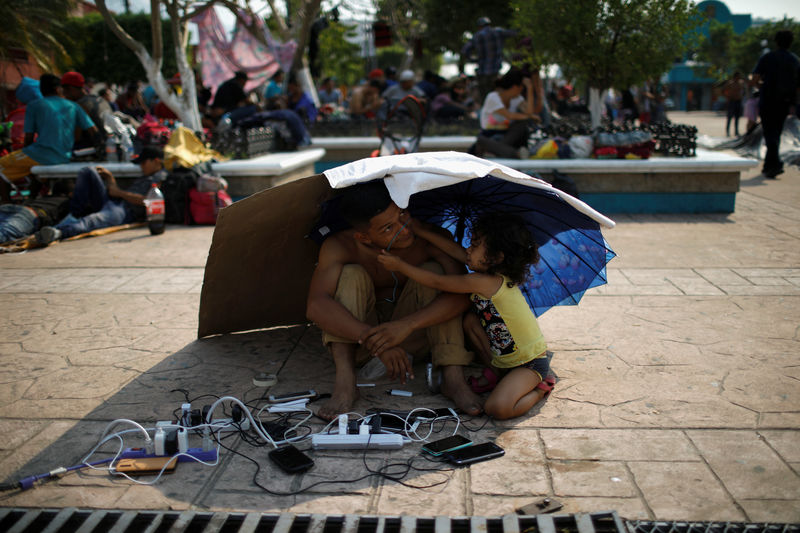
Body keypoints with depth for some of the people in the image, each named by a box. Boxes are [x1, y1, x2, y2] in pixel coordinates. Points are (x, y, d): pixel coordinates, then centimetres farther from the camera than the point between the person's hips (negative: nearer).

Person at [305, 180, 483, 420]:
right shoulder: (340, 246, -22)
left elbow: (462, 293, -31)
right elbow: (316, 306, -35)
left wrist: (407, 325, -45)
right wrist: (372, 339, -47)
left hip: (413, 335, 1)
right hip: (358, 334, -1)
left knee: (434, 271, -23)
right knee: (351, 275, -26)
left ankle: (453, 377, -26)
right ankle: (344, 382, -34)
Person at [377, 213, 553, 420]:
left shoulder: (485, 282, -25)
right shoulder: (497, 274, 0)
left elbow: (437, 282, -17)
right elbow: (456, 251, 4)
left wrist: (400, 266, -9)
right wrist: (420, 230, 4)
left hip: (531, 363, -9)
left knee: (497, 408, -26)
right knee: (470, 320, -1)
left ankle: (540, 389, 1)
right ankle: (493, 373, 10)